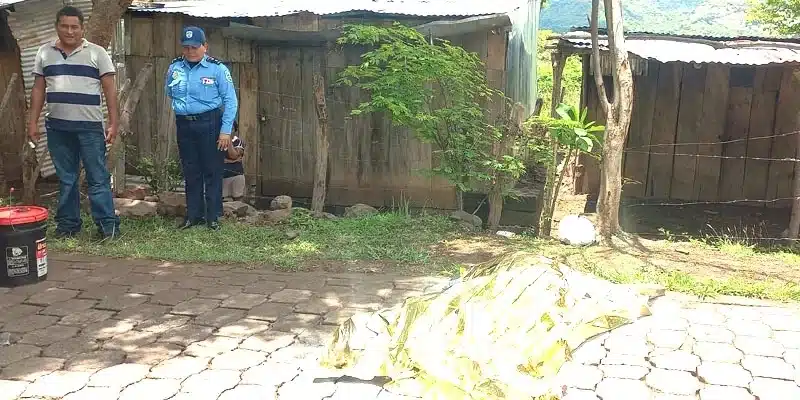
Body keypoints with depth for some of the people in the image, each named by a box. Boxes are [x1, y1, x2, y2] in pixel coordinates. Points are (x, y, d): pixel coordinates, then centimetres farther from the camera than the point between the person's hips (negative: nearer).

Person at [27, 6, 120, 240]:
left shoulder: (96, 53, 0)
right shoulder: (44, 53, 10)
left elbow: (109, 90, -2)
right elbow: (38, 89, 14)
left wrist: (113, 123, -8)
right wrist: (33, 121, 8)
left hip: (90, 127, -3)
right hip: (57, 127, 4)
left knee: (98, 178, -2)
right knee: (65, 179, 11)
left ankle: (107, 225, 2)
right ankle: (67, 224, 19)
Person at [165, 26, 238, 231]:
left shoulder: (217, 68, -7)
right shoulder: (174, 68, 5)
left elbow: (230, 100, -7)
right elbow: (169, 94, 20)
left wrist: (226, 131, -11)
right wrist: (180, 108, 6)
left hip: (210, 124, -4)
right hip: (184, 125, 4)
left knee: (212, 172, 1)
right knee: (190, 172, 11)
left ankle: (213, 216, 11)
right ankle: (193, 215, 21)